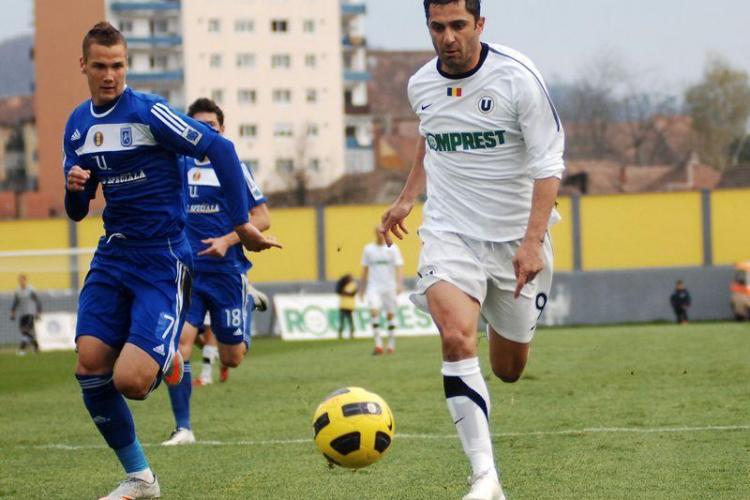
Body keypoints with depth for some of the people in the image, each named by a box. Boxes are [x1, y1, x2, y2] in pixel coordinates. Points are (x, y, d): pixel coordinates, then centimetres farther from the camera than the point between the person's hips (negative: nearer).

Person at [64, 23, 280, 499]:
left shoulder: (149, 112, -12)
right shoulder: (78, 125, 9)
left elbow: (220, 149, -12)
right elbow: (77, 212, 16)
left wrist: (242, 224, -13)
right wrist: (74, 188, -8)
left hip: (162, 259, -6)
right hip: (114, 254, 6)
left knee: (129, 380, -19)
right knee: (90, 364, -7)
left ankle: (164, 356, 20)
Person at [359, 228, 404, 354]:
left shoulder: (392, 248, 2)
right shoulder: (368, 249, 8)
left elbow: (399, 267, -4)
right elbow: (365, 269, 15)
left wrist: (399, 284, -17)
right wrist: (362, 287, 15)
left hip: (389, 287, -1)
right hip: (374, 287, 1)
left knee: (390, 315, 4)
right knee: (374, 311, -17)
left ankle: (391, 344, 17)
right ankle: (378, 344, -18)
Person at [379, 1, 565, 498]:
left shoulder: (518, 77, -14)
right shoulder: (421, 85, 0)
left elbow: (548, 164, -15)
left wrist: (533, 242, -24)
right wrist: (408, 196, 22)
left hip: (516, 236, -1)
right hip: (450, 231, 1)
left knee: (509, 368, 11)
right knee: (456, 337, -26)